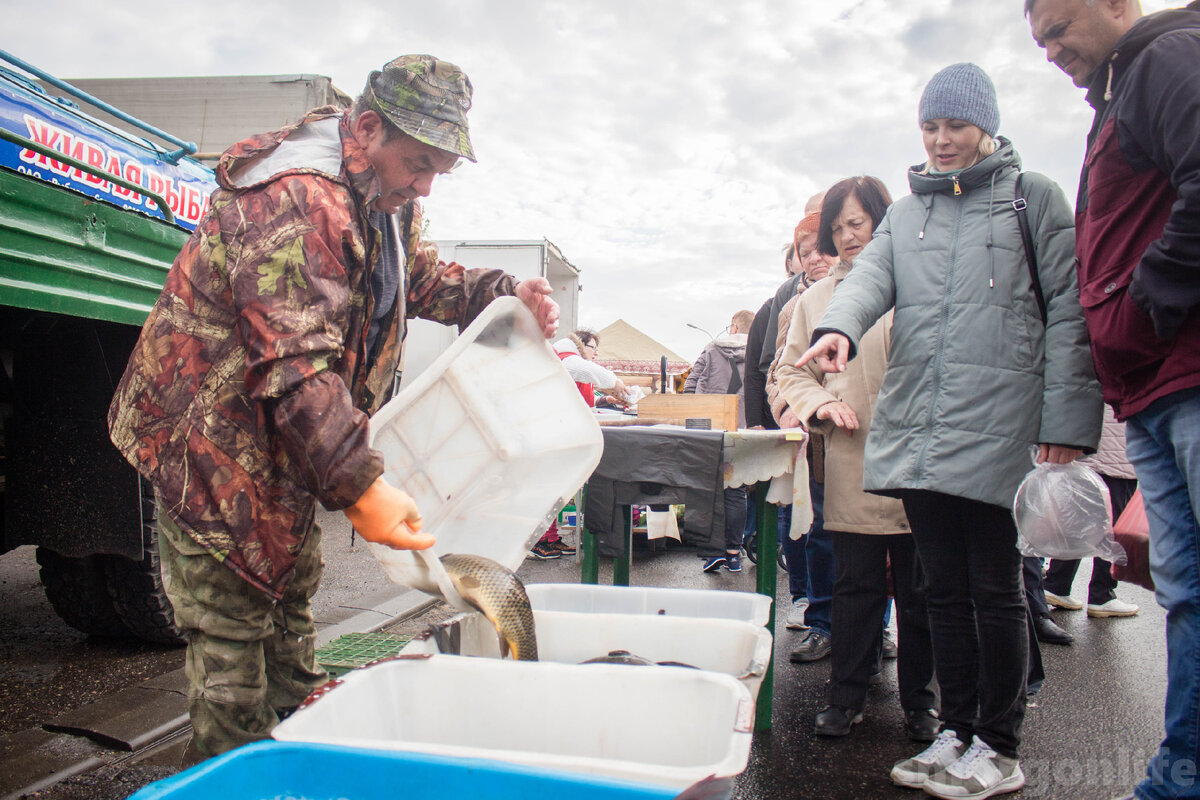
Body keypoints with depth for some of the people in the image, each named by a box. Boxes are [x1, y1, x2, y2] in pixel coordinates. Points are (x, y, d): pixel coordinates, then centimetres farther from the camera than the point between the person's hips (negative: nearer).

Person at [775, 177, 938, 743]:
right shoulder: (815, 298, 14)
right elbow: (790, 370, 15)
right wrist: (821, 404, -5)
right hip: (851, 468, 2)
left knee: (919, 590, 8)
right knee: (855, 586, 8)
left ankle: (919, 700, 24)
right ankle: (847, 695, 21)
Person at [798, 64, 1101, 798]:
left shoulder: (1034, 198, 8)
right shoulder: (906, 214, 20)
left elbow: (1068, 311, 1)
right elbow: (871, 276, 2)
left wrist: (1067, 421, -8)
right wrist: (839, 327, -22)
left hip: (998, 429, -4)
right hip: (917, 428, 4)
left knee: (995, 588, 2)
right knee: (945, 589, 10)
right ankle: (958, 732, 23)